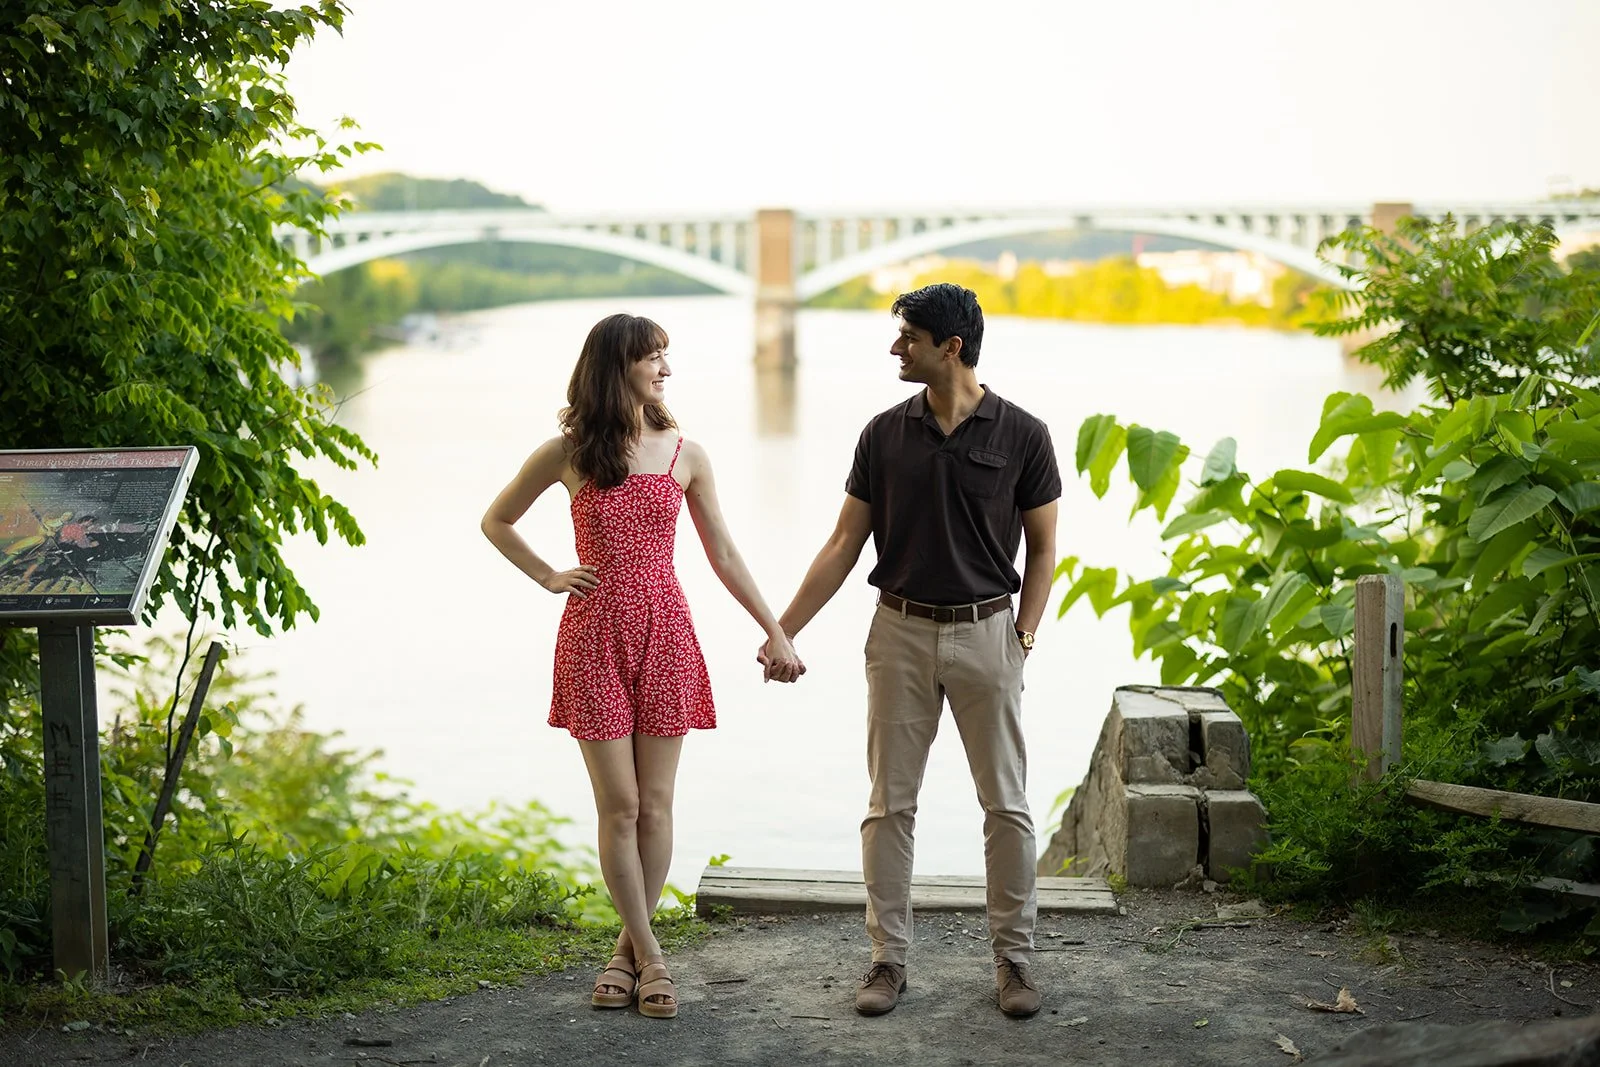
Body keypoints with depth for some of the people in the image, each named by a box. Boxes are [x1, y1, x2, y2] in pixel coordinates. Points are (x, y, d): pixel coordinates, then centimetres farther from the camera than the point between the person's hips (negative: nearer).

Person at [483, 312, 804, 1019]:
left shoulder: (685, 455, 4)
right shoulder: (567, 455, -1)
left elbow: (724, 556, 9)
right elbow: (496, 521, 14)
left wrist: (775, 633, 8)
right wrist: (549, 578, 3)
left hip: (665, 637, 2)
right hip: (595, 636, -2)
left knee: (654, 804, 3)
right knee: (618, 804, -2)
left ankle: (630, 948, 17)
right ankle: (647, 954, 8)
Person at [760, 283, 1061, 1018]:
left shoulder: (1021, 435, -5)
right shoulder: (884, 435, 1)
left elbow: (1042, 549, 3)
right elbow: (844, 545, 4)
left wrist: (1024, 636, -8)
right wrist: (782, 632, 1)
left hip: (985, 633, -2)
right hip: (900, 633, 2)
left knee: (1006, 804, 3)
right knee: (890, 804, 4)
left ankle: (1013, 957, 15)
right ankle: (888, 959, 12)